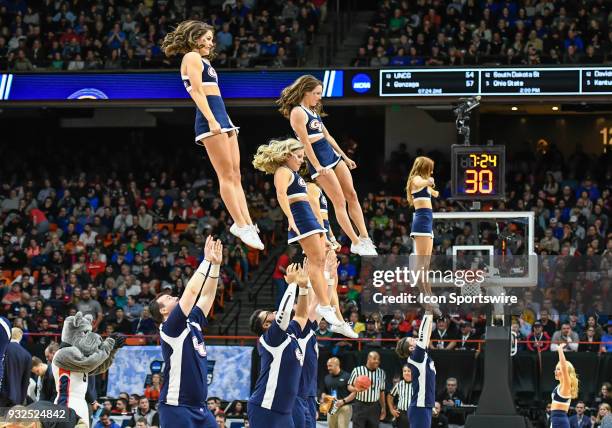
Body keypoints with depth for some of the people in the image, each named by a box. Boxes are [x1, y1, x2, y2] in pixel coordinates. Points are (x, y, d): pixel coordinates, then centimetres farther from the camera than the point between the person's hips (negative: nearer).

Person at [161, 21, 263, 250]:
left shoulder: (203, 60, 26)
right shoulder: (192, 57, -3)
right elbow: (197, 91, -14)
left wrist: (228, 123, 22)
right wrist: (211, 120, -23)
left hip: (221, 119, 10)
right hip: (210, 120, -10)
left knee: (235, 175, 4)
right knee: (227, 175, -11)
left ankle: (246, 224, 1)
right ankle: (241, 225, -14)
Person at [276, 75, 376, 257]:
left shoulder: (313, 111, 16)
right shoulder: (297, 112, -13)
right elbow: (305, 141, -19)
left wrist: (345, 157, 22)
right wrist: (317, 167, -23)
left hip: (333, 155, 9)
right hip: (319, 161, -9)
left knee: (352, 195, 6)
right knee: (339, 202, -7)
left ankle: (365, 238, 8)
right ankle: (356, 243, -2)